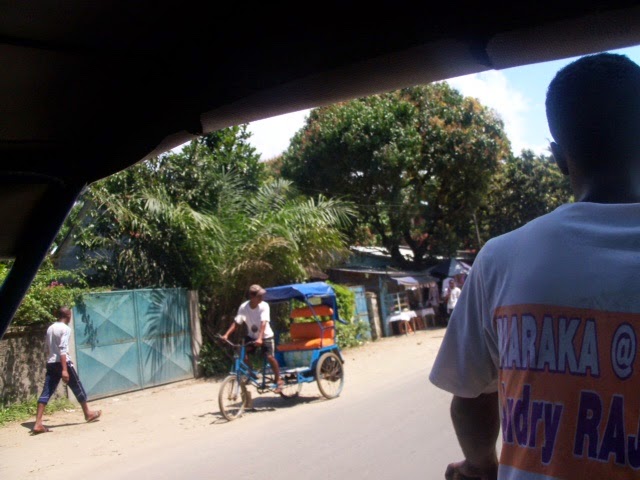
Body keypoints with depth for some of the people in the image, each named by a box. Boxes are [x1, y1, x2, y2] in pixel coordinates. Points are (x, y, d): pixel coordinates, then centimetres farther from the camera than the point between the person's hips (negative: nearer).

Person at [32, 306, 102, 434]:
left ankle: (38, 424, -8)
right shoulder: (65, 329, -11)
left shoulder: (50, 328, 14)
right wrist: (64, 369, -22)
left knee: (46, 393, 0)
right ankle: (88, 413, 26)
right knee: (77, 388, 10)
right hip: (62, 362, -7)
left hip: (50, 363, 7)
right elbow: (62, 349, -19)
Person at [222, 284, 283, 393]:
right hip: (252, 336, 3)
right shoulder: (243, 307, -15)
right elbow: (236, 322, -18)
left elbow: (263, 323, -30)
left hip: (266, 336, -3)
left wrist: (260, 338, -43)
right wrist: (226, 335, -32)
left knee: (270, 357, -18)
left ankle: (279, 380, 2)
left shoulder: (264, 306, -20)